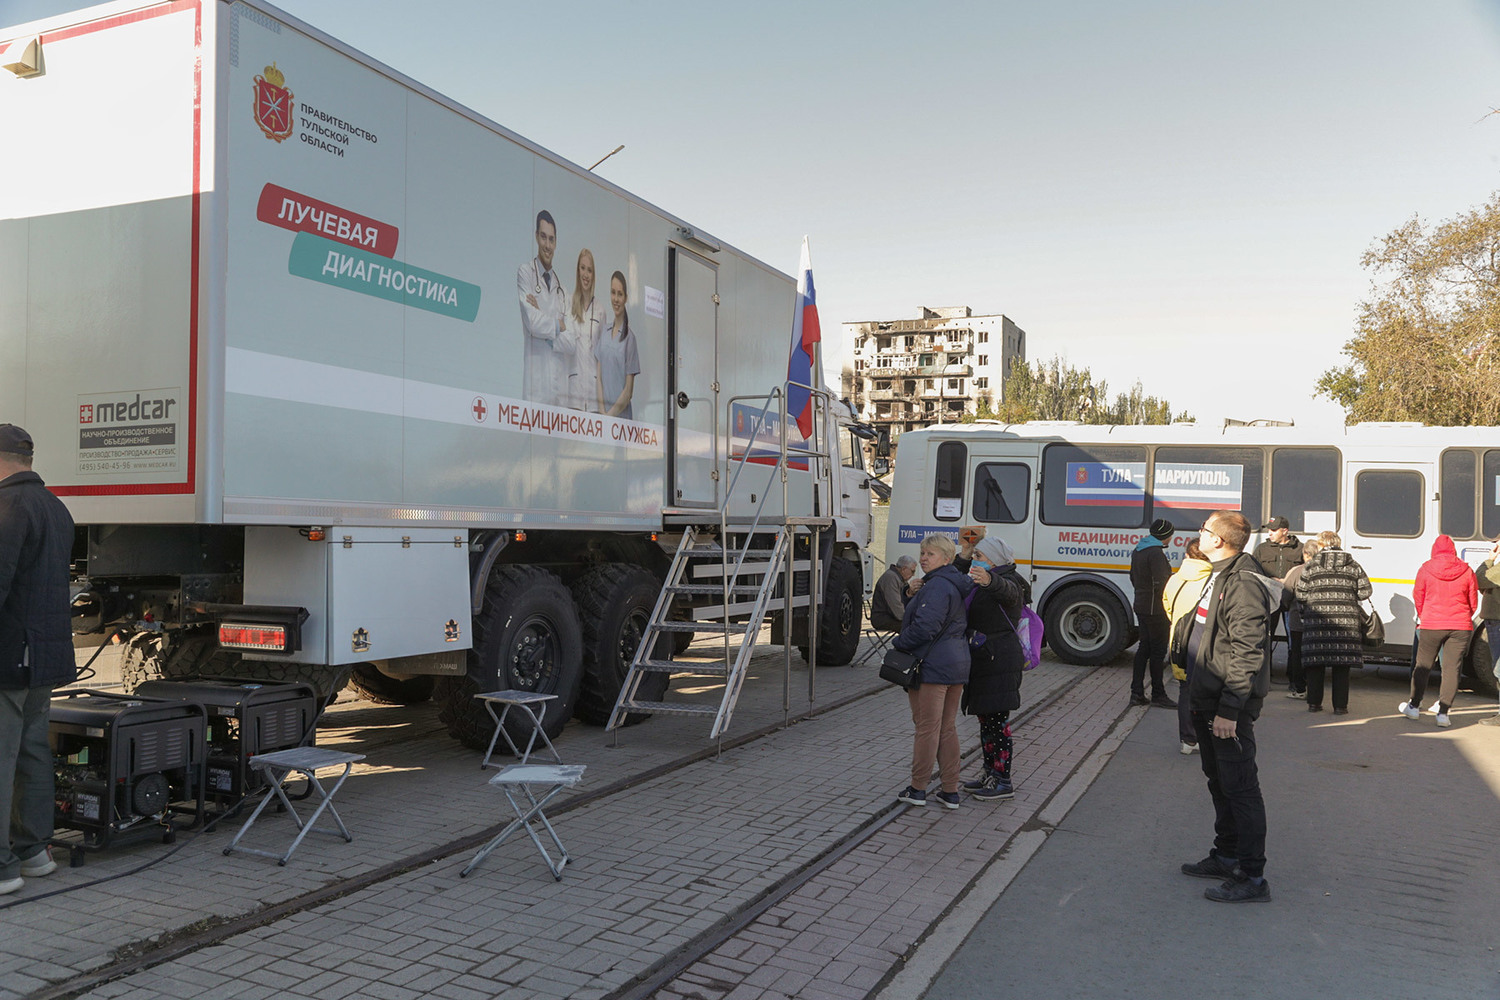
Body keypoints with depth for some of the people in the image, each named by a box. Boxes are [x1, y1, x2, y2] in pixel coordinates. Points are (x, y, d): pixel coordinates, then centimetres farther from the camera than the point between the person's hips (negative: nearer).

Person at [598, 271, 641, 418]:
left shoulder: (630, 337, -6)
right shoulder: (605, 333, 9)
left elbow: (628, 391, -7)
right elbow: (599, 376, 7)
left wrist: (611, 413, -10)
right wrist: (602, 410, -4)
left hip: (621, 413, -4)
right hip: (602, 412, 4)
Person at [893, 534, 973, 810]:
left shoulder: (937, 586, -18)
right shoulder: (959, 585, 13)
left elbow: (925, 627, -24)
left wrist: (899, 642, -10)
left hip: (932, 666, -9)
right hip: (957, 663, 9)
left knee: (926, 728, 0)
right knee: (948, 728, 13)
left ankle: (918, 789, 10)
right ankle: (950, 791, 17)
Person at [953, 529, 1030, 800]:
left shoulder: (1009, 582, -12)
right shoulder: (977, 585, 17)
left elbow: (1006, 590, -36)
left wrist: (988, 580, -60)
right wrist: (965, 552, 15)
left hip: (999, 663, -10)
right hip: (983, 662, 10)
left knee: (998, 720, -6)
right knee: (985, 719, 16)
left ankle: (1004, 781, 1)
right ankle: (990, 773, 26)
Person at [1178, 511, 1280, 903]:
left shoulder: (1243, 584, -20)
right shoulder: (1219, 576, 14)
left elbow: (1248, 655, -24)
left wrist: (1229, 709, -25)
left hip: (1230, 707, -11)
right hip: (1208, 700, 11)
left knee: (1239, 787, -4)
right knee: (1219, 782, 19)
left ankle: (1252, 878, 2)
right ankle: (1226, 857, 32)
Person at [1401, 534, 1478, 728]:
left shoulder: (1426, 569, -4)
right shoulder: (1466, 571, 0)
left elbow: (1418, 597, 4)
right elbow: (1473, 602, 8)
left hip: (1431, 625, -1)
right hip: (1461, 627, 1)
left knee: (1423, 666, 11)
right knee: (1452, 668, 4)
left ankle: (1414, 706, 21)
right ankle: (1443, 712, 1)